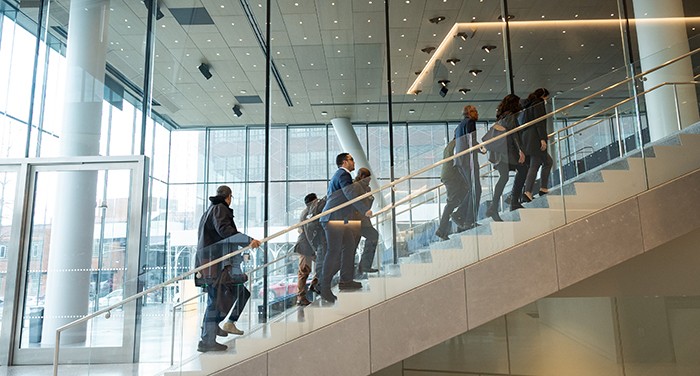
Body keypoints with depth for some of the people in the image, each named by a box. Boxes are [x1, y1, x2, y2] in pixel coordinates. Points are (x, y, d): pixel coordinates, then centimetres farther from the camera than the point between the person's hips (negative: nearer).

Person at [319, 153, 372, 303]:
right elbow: (350, 194, -23)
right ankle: (325, 288, -5)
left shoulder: (339, 175, 24)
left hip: (339, 219, 11)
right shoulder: (344, 174, -9)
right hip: (333, 219, -11)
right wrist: (365, 209, -23)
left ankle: (346, 280, 15)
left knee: (349, 246, 11)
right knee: (334, 252, -10)